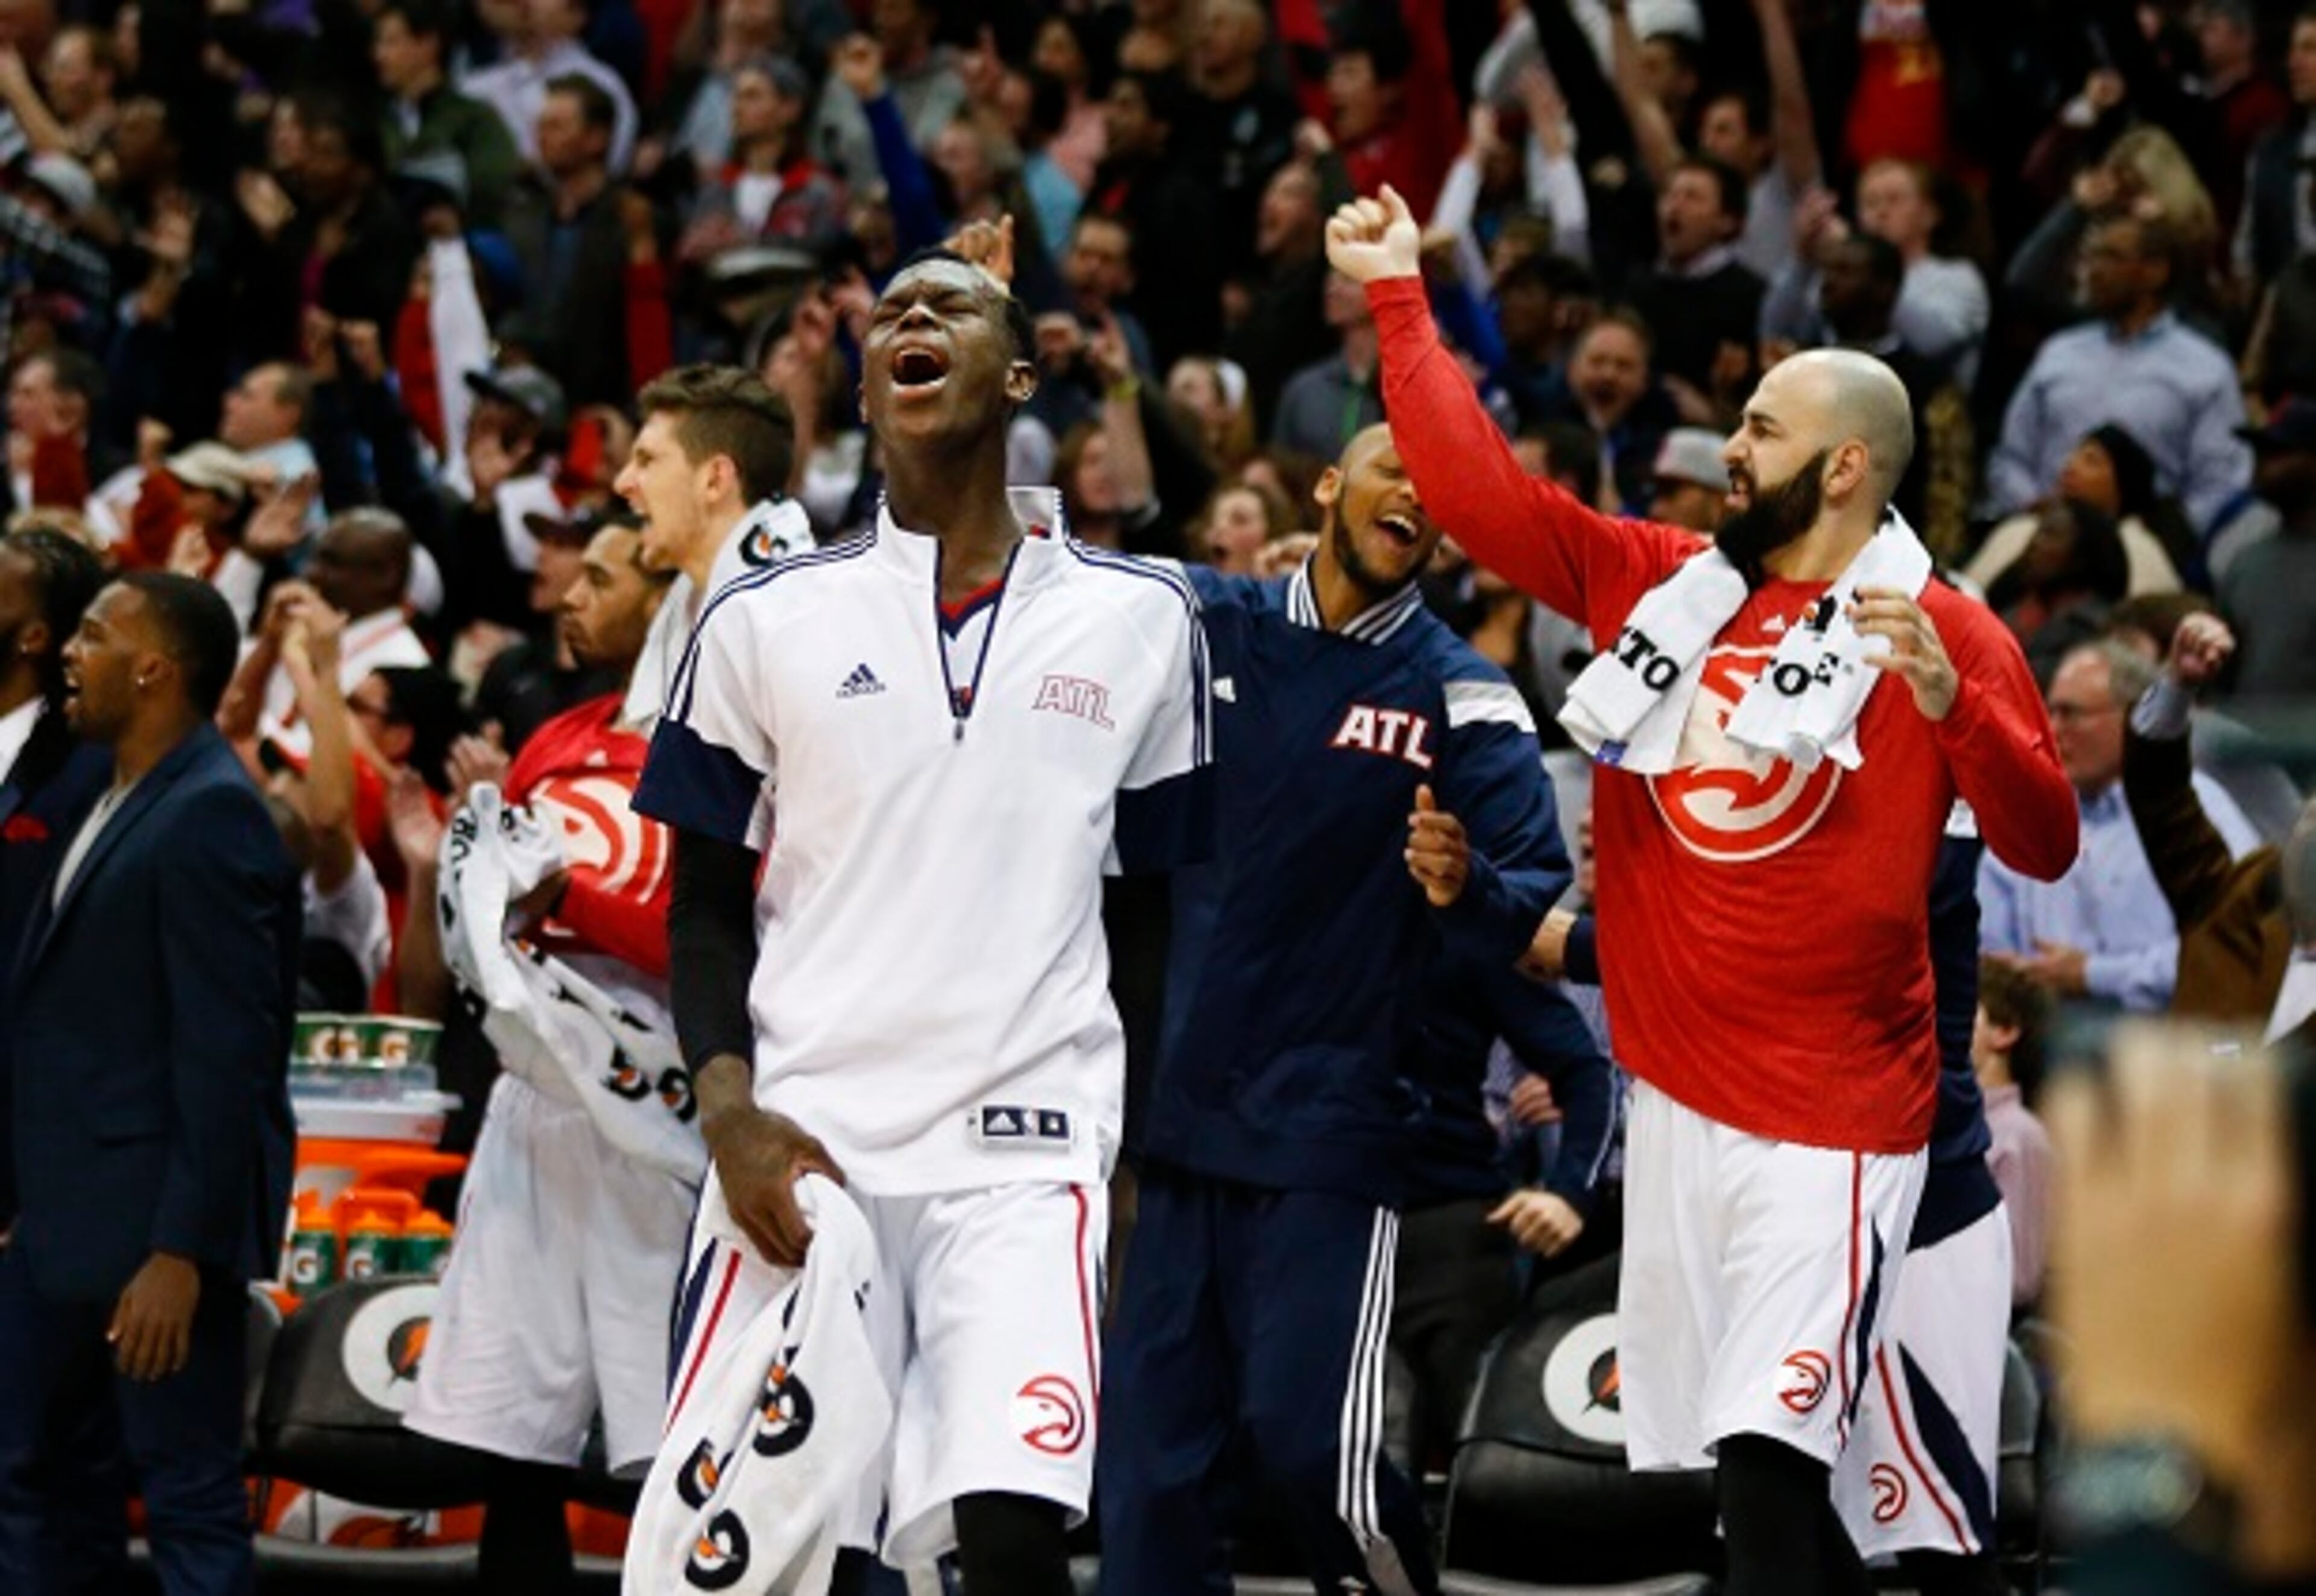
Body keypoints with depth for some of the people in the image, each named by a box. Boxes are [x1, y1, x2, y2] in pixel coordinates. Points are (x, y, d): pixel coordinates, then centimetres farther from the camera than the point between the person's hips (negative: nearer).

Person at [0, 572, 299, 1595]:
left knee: (191, 1505, -3)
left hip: (157, 1222, -10)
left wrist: (182, 1251, -23)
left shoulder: (211, 816, -16)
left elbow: (228, 1050, -20)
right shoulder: (116, 801, 14)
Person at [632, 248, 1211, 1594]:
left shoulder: (1140, 621, 9)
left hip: (1026, 1149, -1)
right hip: (804, 1148, 1)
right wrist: (730, 1114, -6)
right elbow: (709, 907, 10)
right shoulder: (767, 620, 8)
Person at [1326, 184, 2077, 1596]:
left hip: (1831, 1120, -6)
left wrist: (1949, 701, -28)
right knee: (1715, 1455, 9)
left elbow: (2044, 846, -12)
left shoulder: (1943, 635, -6)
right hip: (1675, 1095, 6)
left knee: (1770, 1468, -16)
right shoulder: (1657, 584, 8)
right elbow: (1481, 490, 10)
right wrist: (1398, 294, 10)